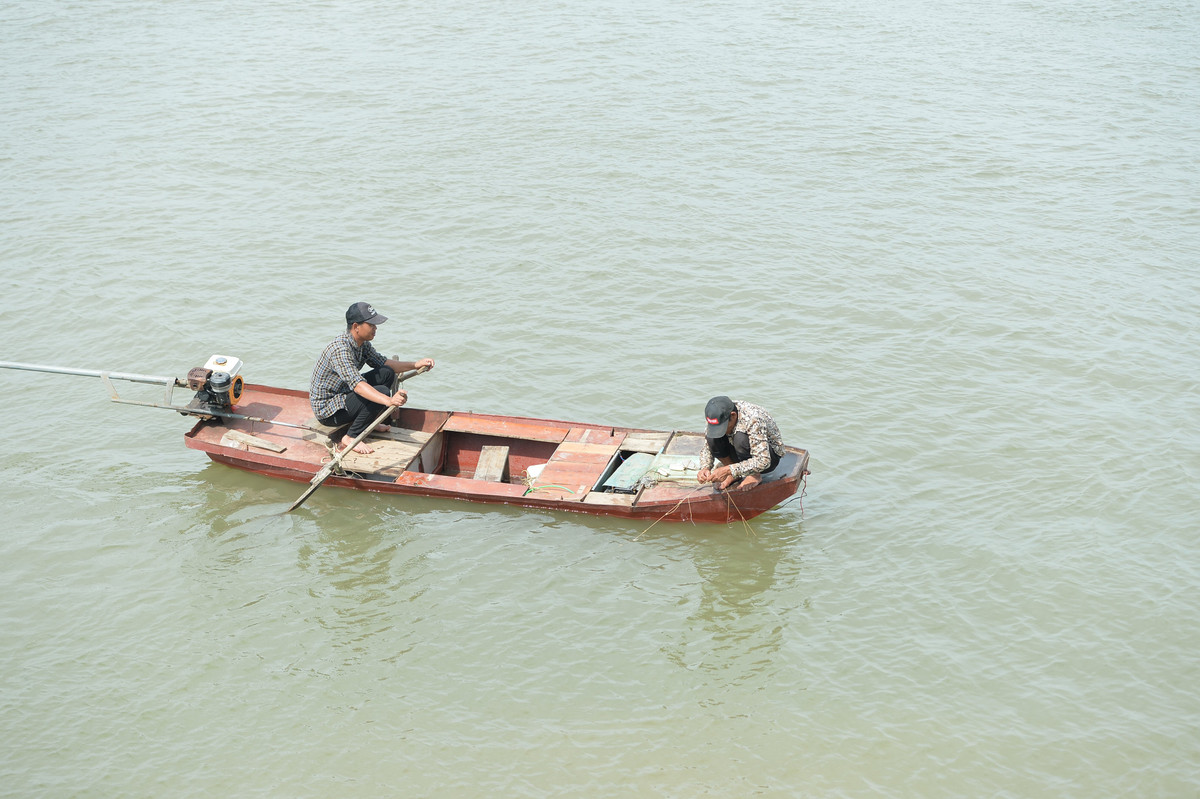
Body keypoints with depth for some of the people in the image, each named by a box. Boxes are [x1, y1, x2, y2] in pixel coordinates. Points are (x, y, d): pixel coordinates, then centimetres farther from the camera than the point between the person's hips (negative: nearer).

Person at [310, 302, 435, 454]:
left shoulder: (362, 344, 1)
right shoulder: (340, 349, -29)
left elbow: (383, 363, 13)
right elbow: (357, 385, -40)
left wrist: (416, 365, 1)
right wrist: (389, 401, -52)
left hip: (343, 394, 10)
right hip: (327, 412, -10)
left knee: (387, 373, 5)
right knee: (382, 391, -24)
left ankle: (370, 422, 12)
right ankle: (351, 438, -15)